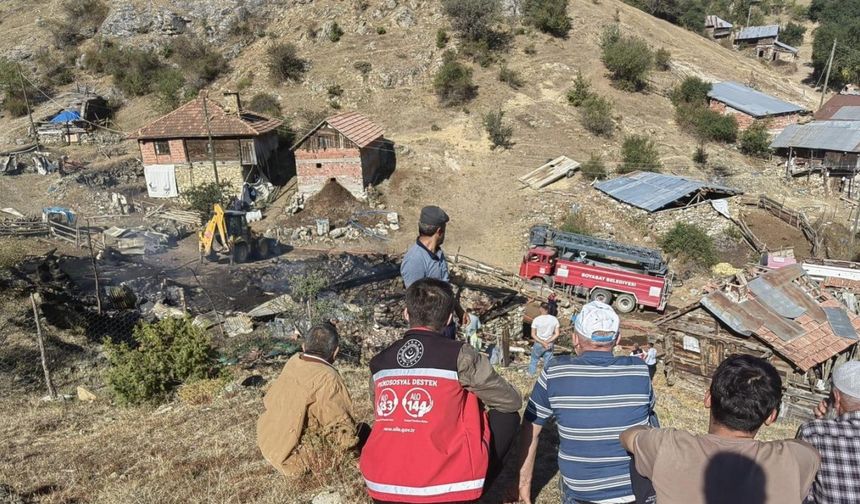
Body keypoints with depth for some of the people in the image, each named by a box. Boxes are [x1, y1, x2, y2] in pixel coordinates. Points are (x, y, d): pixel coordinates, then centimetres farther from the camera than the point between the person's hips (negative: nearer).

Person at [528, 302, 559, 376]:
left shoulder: (536, 319, -17)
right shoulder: (554, 319, -10)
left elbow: (533, 335, -15)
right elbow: (556, 334, -9)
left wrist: (542, 342, -14)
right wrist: (547, 342, -12)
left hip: (538, 344, -1)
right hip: (549, 344, 1)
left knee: (534, 359, 23)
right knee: (548, 361, 16)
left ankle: (531, 374, 38)